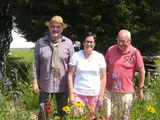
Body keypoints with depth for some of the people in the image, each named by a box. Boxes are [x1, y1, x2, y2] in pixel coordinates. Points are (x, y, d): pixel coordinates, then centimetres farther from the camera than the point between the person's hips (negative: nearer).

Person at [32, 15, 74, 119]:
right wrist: (35, 81, -1)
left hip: (63, 85, 1)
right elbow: (36, 64, 1)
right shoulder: (40, 43, -4)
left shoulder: (68, 43, -3)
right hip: (45, 84, 0)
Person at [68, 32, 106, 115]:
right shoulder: (76, 56, 0)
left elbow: (103, 77, 4)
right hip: (78, 93, -1)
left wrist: (101, 95, -1)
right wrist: (71, 94, -5)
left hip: (95, 94, 1)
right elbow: (70, 76, 0)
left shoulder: (100, 57, 3)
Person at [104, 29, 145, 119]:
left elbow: (142, 72, -1)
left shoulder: (135, 53, -10)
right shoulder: (111, 50, -1)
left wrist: (140, 89, 2)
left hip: (125, 92, -2)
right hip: (109, 89, 2)